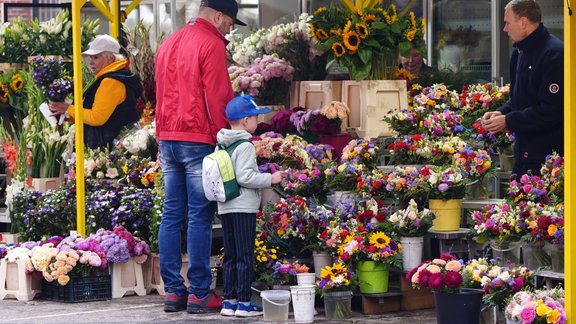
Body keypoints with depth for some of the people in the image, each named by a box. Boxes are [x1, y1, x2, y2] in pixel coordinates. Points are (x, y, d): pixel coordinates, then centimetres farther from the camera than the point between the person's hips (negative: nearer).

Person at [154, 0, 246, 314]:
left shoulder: (169, 44, 17)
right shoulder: (211, 45, -9)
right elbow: (217, 99, -13)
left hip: (167, 138, 8)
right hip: (199, 141, -8)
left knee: (171, 215, 7)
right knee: (200, 217, -5)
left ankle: (172, 291, 8)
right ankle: (200, 293, -5)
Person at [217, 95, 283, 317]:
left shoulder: (221, 146, 11)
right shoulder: (244, 147, -14)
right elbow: (244, 177, -21)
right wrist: (270, 179, -12)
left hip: (225, 207, 8)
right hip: (243, 208, -8)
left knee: (230, 256, 11)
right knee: (245, 256, -4)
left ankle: (229, 301, 13)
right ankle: (243, 302, -5)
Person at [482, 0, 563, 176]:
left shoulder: (553, 54, -16)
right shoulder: (519, 53, 15)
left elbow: (551, 111, -21)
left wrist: (508, 121, -16)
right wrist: (501, 112, 6)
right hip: (525, 152, 9)